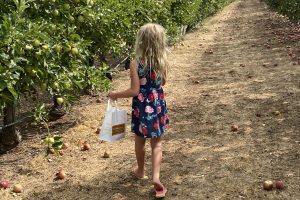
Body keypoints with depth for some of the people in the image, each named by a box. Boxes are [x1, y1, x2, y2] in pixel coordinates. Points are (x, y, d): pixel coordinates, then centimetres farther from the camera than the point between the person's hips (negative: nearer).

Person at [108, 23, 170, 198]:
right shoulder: (163, 62, -8)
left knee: (140, 141, 20)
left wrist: (115, 95, -6)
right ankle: (156, 176, 0)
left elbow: (134, 91, -19)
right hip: (158, 105, 2)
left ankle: (141, 171, 39)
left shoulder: (136, 63, -19)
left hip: (142, 107, -2)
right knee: (157, 143, 12)